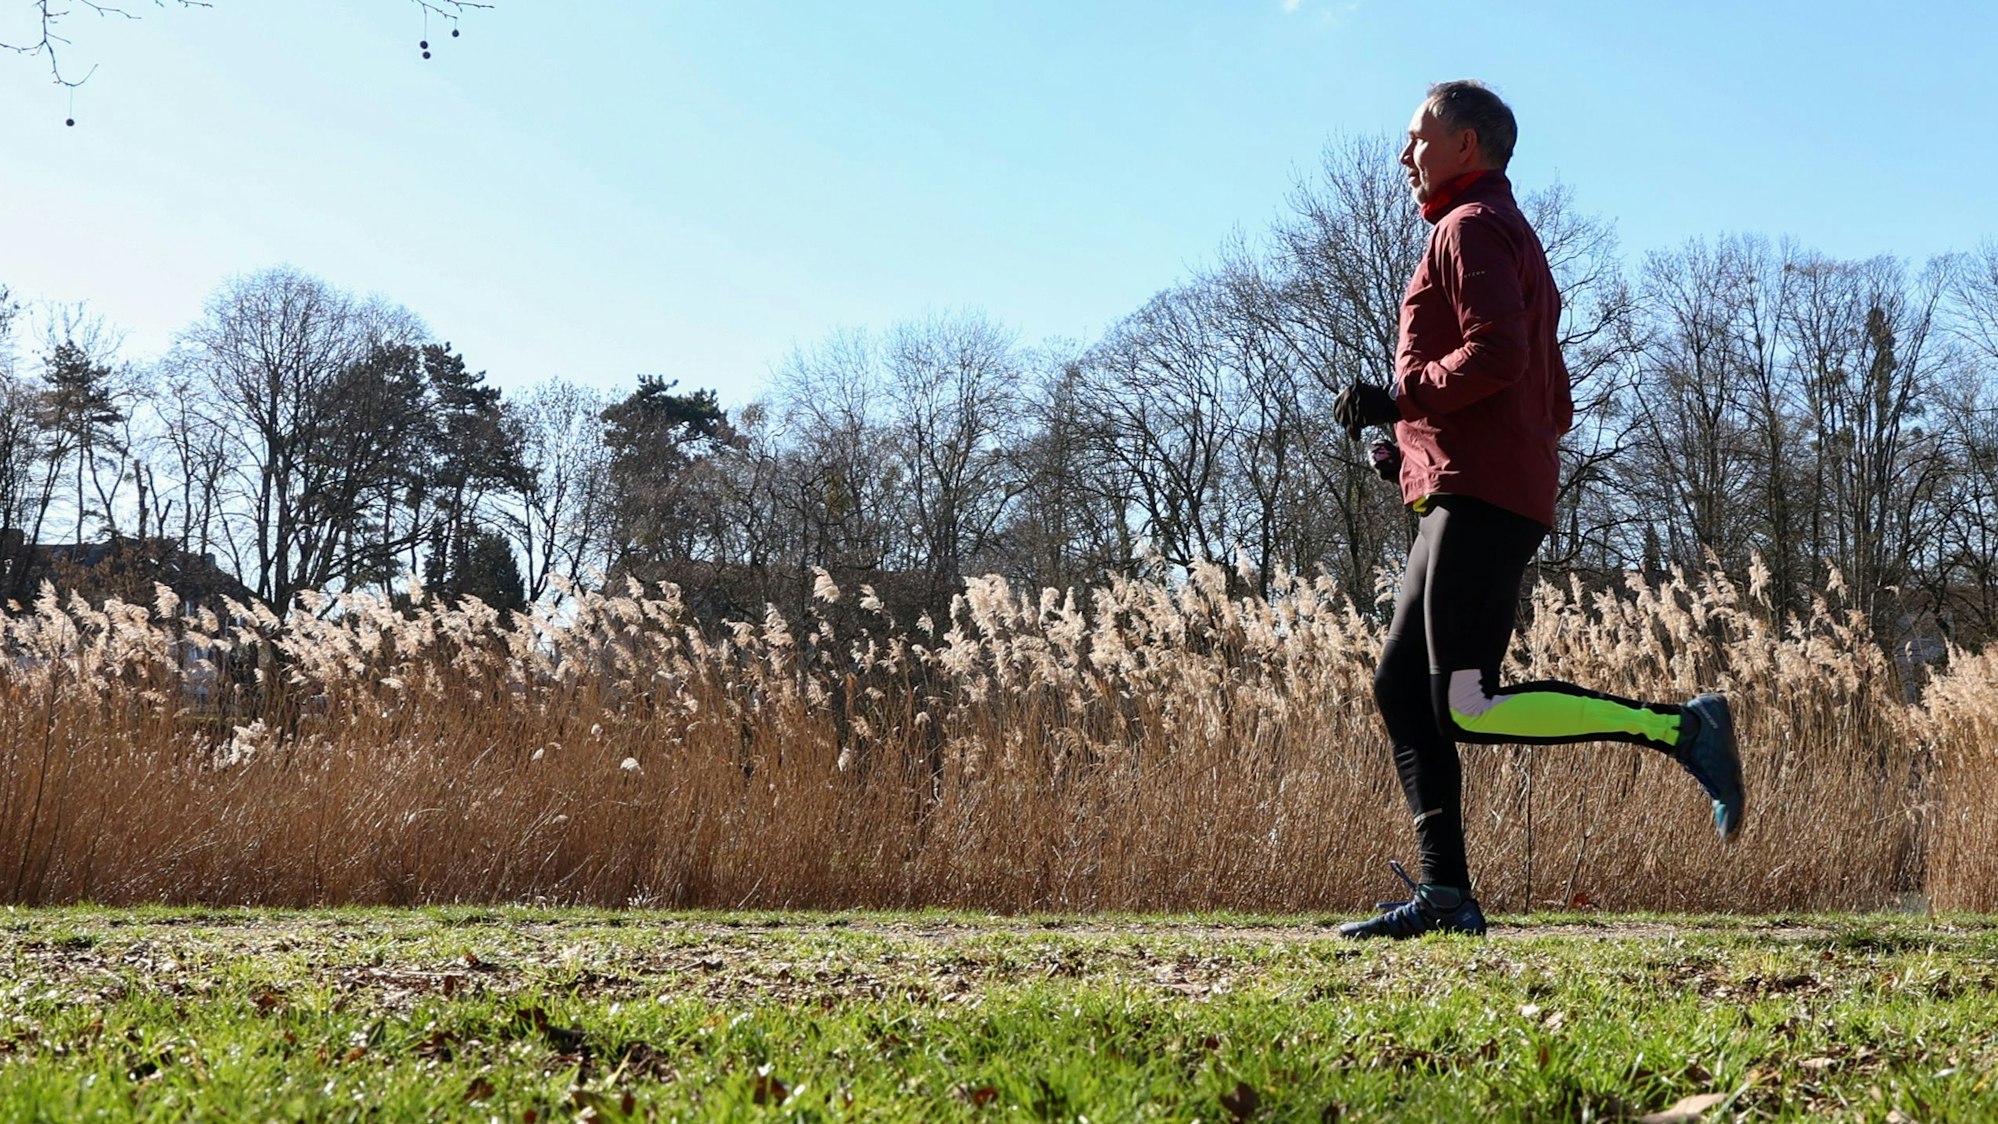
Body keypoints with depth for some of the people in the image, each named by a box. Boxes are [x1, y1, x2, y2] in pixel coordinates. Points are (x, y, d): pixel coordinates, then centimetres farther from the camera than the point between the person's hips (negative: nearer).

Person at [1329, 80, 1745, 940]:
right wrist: (1417, 446, 21)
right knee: (1402, 691, 7)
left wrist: (1398, 401, -12)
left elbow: (1496, 354, -21)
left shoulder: (1471, 227, -2)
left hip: (1477, 497, -10)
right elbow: (1555, 408, 26)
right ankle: (1444, 896, 4)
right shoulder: (1515, 239, 28)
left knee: (1470, 709, -16)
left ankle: (1680, 729, -15)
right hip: (1469, 499, 10)